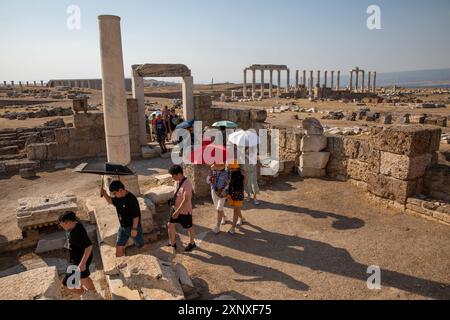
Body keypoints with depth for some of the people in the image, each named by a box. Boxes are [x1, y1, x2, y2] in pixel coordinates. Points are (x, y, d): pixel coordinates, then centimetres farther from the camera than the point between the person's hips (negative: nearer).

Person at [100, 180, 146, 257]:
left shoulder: (131, 199, -28)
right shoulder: (119, 198, -3)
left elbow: (136, 216, -25)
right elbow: (111, 201, 17)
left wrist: (134, 229, -22)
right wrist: (104, 194, -2)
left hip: (133, 227, -7)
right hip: (123, 227, 7)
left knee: (141, 246, 9)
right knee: (119, 246, 11)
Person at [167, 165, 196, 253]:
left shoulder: (187, 184, -28)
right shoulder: (176, 181, -2)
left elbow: (186, 200, -29)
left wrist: (177, 211, -27)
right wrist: (174, 207, 18)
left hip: (185, 210, -8)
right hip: (175, 208, 8)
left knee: (189, 227, 12)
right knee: (170, 224, 13)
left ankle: (192, 244, 35)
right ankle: (173, 243, 32)